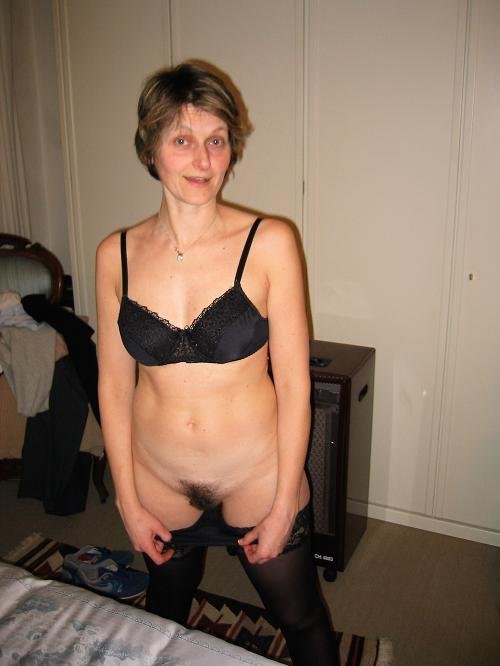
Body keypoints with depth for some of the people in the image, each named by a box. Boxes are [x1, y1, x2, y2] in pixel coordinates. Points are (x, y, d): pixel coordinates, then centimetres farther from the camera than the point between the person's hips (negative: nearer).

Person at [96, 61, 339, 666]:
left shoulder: (269, 243, -15)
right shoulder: (117, 254, -7)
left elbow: (294, 382, -12)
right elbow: (114, 385, -2)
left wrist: (285, 506, -9)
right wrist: (128, 502, 0)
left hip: (258, 480, -2)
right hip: (157, 487, 3)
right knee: (164, 617, 29)